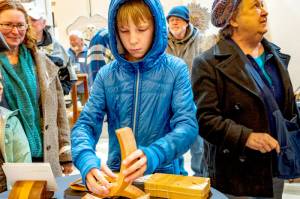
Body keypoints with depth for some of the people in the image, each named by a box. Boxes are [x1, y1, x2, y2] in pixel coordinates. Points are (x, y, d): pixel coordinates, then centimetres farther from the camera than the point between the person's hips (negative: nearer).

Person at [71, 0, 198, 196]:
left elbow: (187, 125, -11)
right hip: (116, 174, 2)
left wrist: (153, 155, -29)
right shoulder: (106, 75, 3)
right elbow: (85, 124, -2)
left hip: (162, 173, -1)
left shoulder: (176, 70, -3)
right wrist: (87, 160, -23)